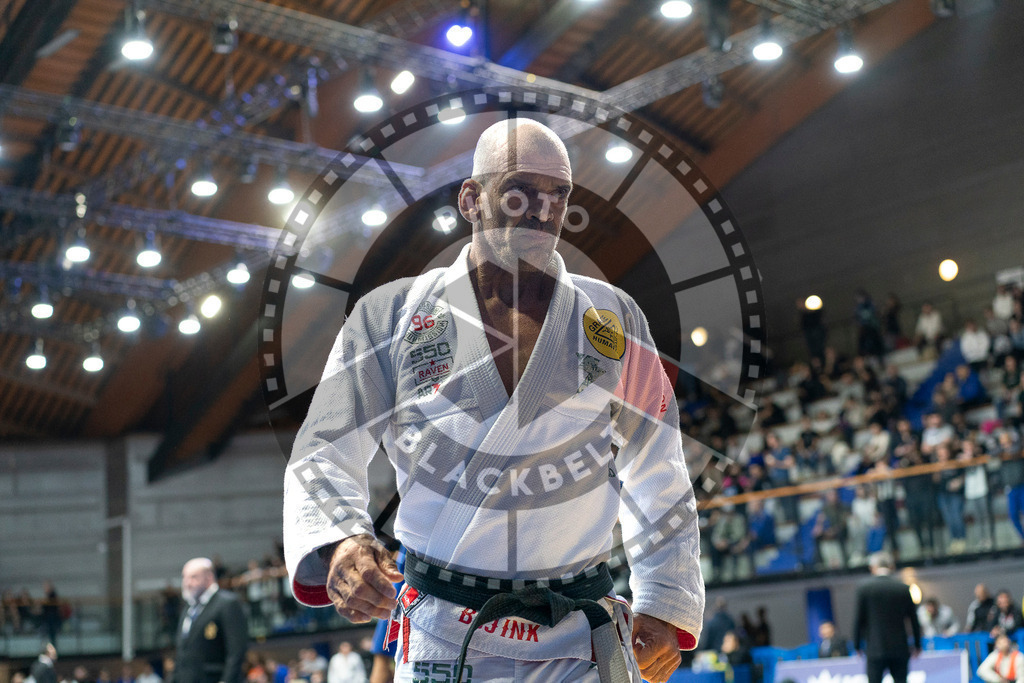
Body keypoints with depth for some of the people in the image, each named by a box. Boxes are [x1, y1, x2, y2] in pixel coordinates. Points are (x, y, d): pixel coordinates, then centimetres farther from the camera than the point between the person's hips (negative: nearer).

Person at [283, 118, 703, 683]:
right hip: (442, 636, -1)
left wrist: (665, 608, 8)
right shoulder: (391, 315, 3)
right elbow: (324, 455, 0)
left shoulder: (614, 320, 8)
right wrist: (337, 541, -20)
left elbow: (658, 481, 13)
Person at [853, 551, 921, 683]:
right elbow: (913, 619, 10)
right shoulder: (903, 589, 3)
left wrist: (857, 645, 8)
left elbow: (858, 619, -2)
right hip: (900, 649, 2)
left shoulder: (864, 588, -4)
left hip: (875, 649, -2)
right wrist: (917, 645, 21)